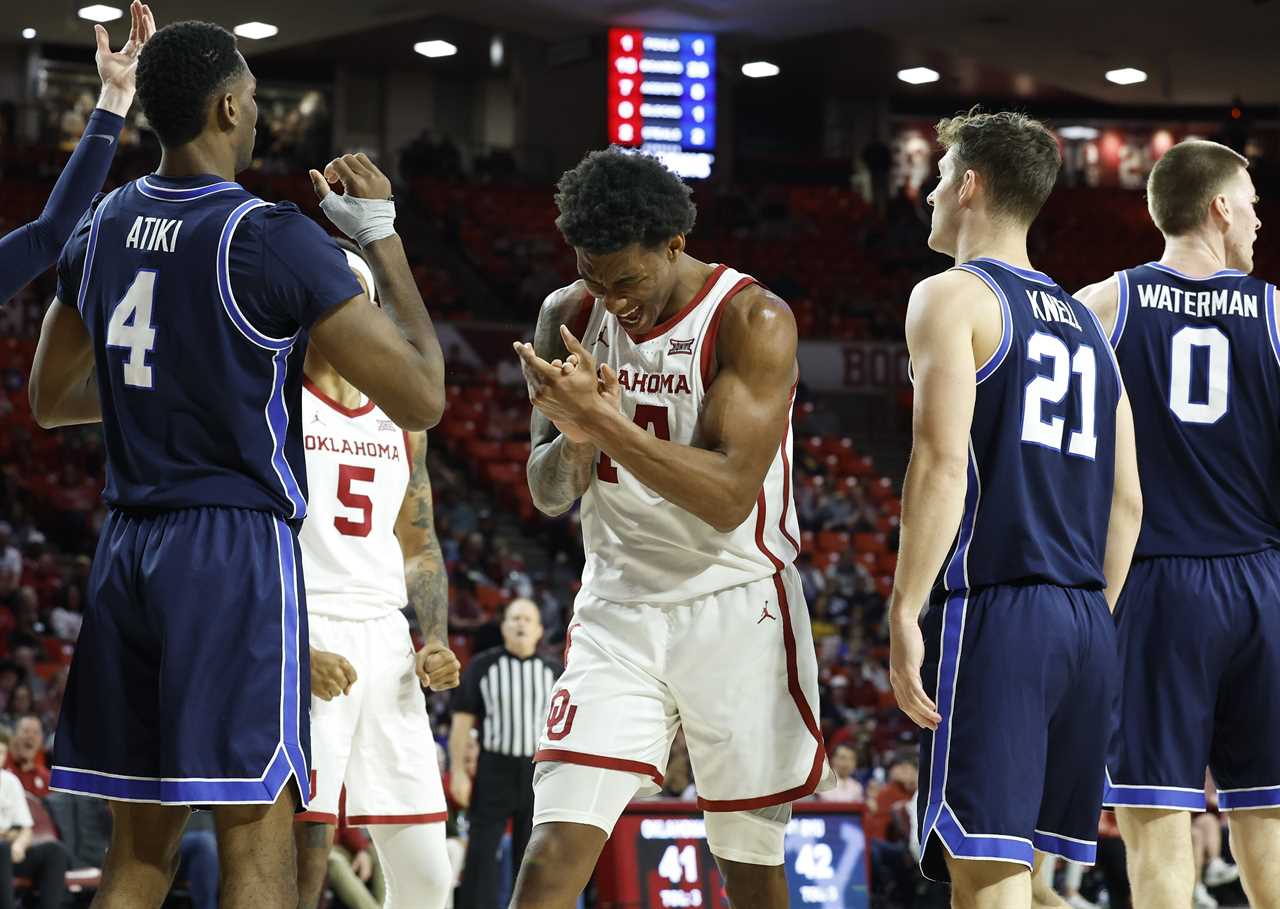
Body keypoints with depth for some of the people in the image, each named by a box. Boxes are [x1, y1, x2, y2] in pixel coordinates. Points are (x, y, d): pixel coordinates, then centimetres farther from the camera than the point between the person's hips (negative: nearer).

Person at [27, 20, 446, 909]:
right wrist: (384, 238, -2)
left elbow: (52, 397, 22)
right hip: (238, 545, -7)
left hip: (127, 550, 7)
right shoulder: (276, 238, -13)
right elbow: (421, 399, -11)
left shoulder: (102, 227, 9)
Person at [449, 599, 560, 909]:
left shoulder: (553, 672, 9)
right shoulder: (482, 666, 1)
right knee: (481, 852, -7)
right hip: (494, 770, -2)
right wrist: (458, 772, -7)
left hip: (539, 772, 2)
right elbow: (462, 721, 0)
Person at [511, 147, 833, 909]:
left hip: (735, 610, -3)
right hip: (619, 610, 3)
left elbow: (730, 496, -22)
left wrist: (605, 422, -29)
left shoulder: (753, 322, -14)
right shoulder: (569, 318, 2)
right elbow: (549, 495, 7)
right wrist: (575, 438, -16)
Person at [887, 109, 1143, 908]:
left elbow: (942, 462, -14)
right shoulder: (1085, 323, 20)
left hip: (992, 609, -8)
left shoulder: (953, 297, -2)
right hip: (1085, 620, 8)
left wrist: (904, 612, -16)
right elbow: (1126, 499, 18)